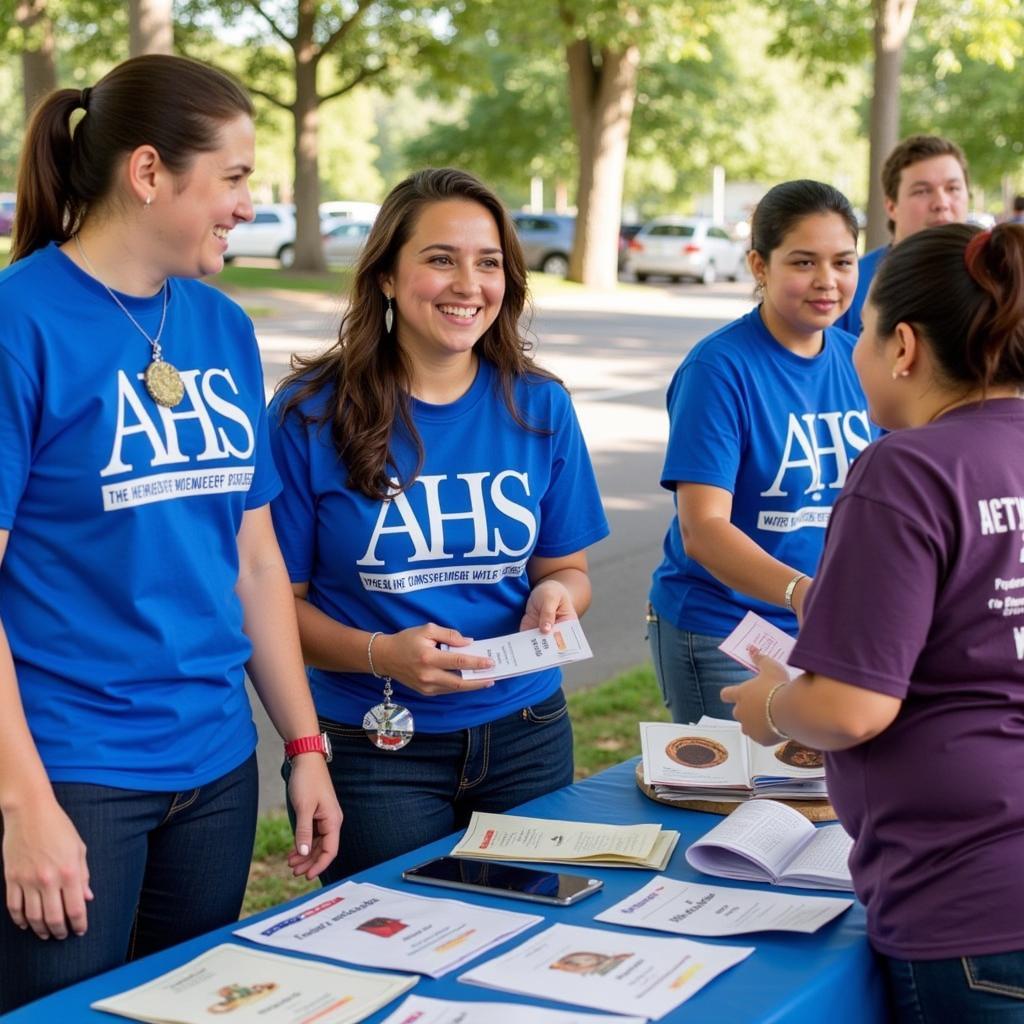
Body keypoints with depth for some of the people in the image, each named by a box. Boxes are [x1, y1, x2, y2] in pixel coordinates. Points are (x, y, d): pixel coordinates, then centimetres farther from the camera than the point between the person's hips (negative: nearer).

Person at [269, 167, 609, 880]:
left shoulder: (539, 406, 1)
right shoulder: (312, 415, -9)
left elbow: (568, 567, 10)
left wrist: (555, 595, -13)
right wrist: (380, 654, -23)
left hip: (525, 736, 3)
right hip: (375, 752, -3)